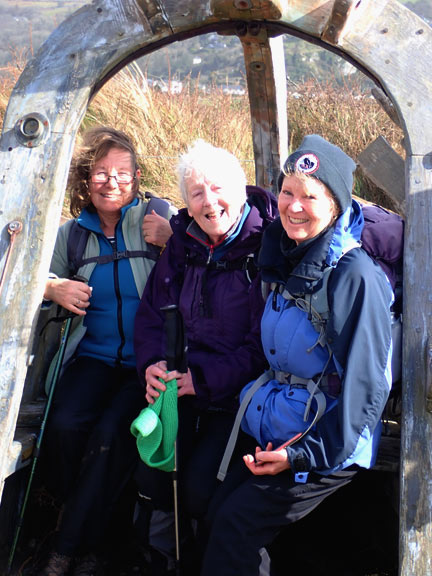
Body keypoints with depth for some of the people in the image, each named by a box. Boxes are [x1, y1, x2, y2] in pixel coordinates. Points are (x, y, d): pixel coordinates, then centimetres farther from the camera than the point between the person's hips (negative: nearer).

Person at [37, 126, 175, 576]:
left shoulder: (159, 216, 0)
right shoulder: (73, 232, 10)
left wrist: (172, 241, -21)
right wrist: (54, 289, 0)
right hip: (95, 357, 3)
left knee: (111, 431, -26)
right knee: (65, 424, -23)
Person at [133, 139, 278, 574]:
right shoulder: (183, 244, 8)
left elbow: (264, 342, -13)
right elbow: (151, 314, 13)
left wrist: (204, 378, -20)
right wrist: (153, 365, -6)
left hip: (237, 391, -4)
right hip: (182, 382, 5)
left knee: (200, 487, -18)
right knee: (150, 475, -12)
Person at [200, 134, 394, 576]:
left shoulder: (353, 274, -18)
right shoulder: (285, 259, 6)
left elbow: (364, 382, -18)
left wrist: (309, 455, -16)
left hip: (325, 445, -7)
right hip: (273, 432, 7)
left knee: (236, 526, -10)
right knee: (216, 515, -2)